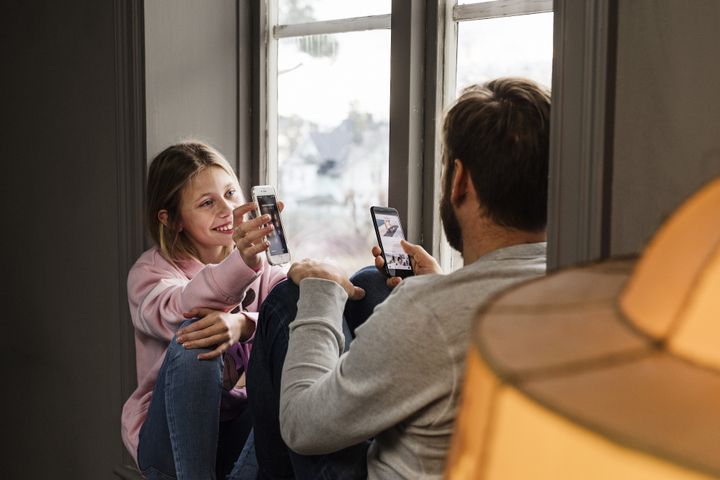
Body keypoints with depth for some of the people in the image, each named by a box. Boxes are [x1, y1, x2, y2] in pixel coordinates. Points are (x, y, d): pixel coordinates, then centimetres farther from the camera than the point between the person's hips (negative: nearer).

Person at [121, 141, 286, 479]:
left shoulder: (261, 268, 5)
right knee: (194, 337, -31)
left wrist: (243, 325, -39)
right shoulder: (150, 271, -6)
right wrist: (241, 262, -50)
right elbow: (177, 313, -31)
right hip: (170, 438, -3)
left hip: (240, 429, 3)